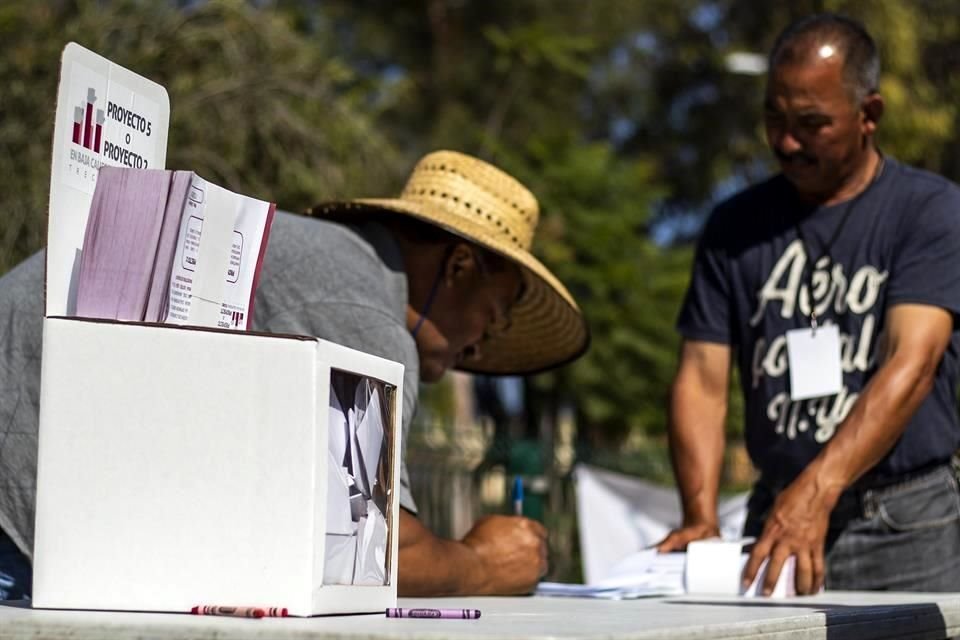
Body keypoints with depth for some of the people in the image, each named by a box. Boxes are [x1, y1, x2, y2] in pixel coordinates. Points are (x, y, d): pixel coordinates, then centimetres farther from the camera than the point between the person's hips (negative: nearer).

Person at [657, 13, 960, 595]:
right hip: (776, 518, 3)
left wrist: (815, 493, -29)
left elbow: (912, 366, -17)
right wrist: (701, 518, -14)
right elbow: (703, 379, 2)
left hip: (906, 529, -3)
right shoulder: (737, 226, 8)